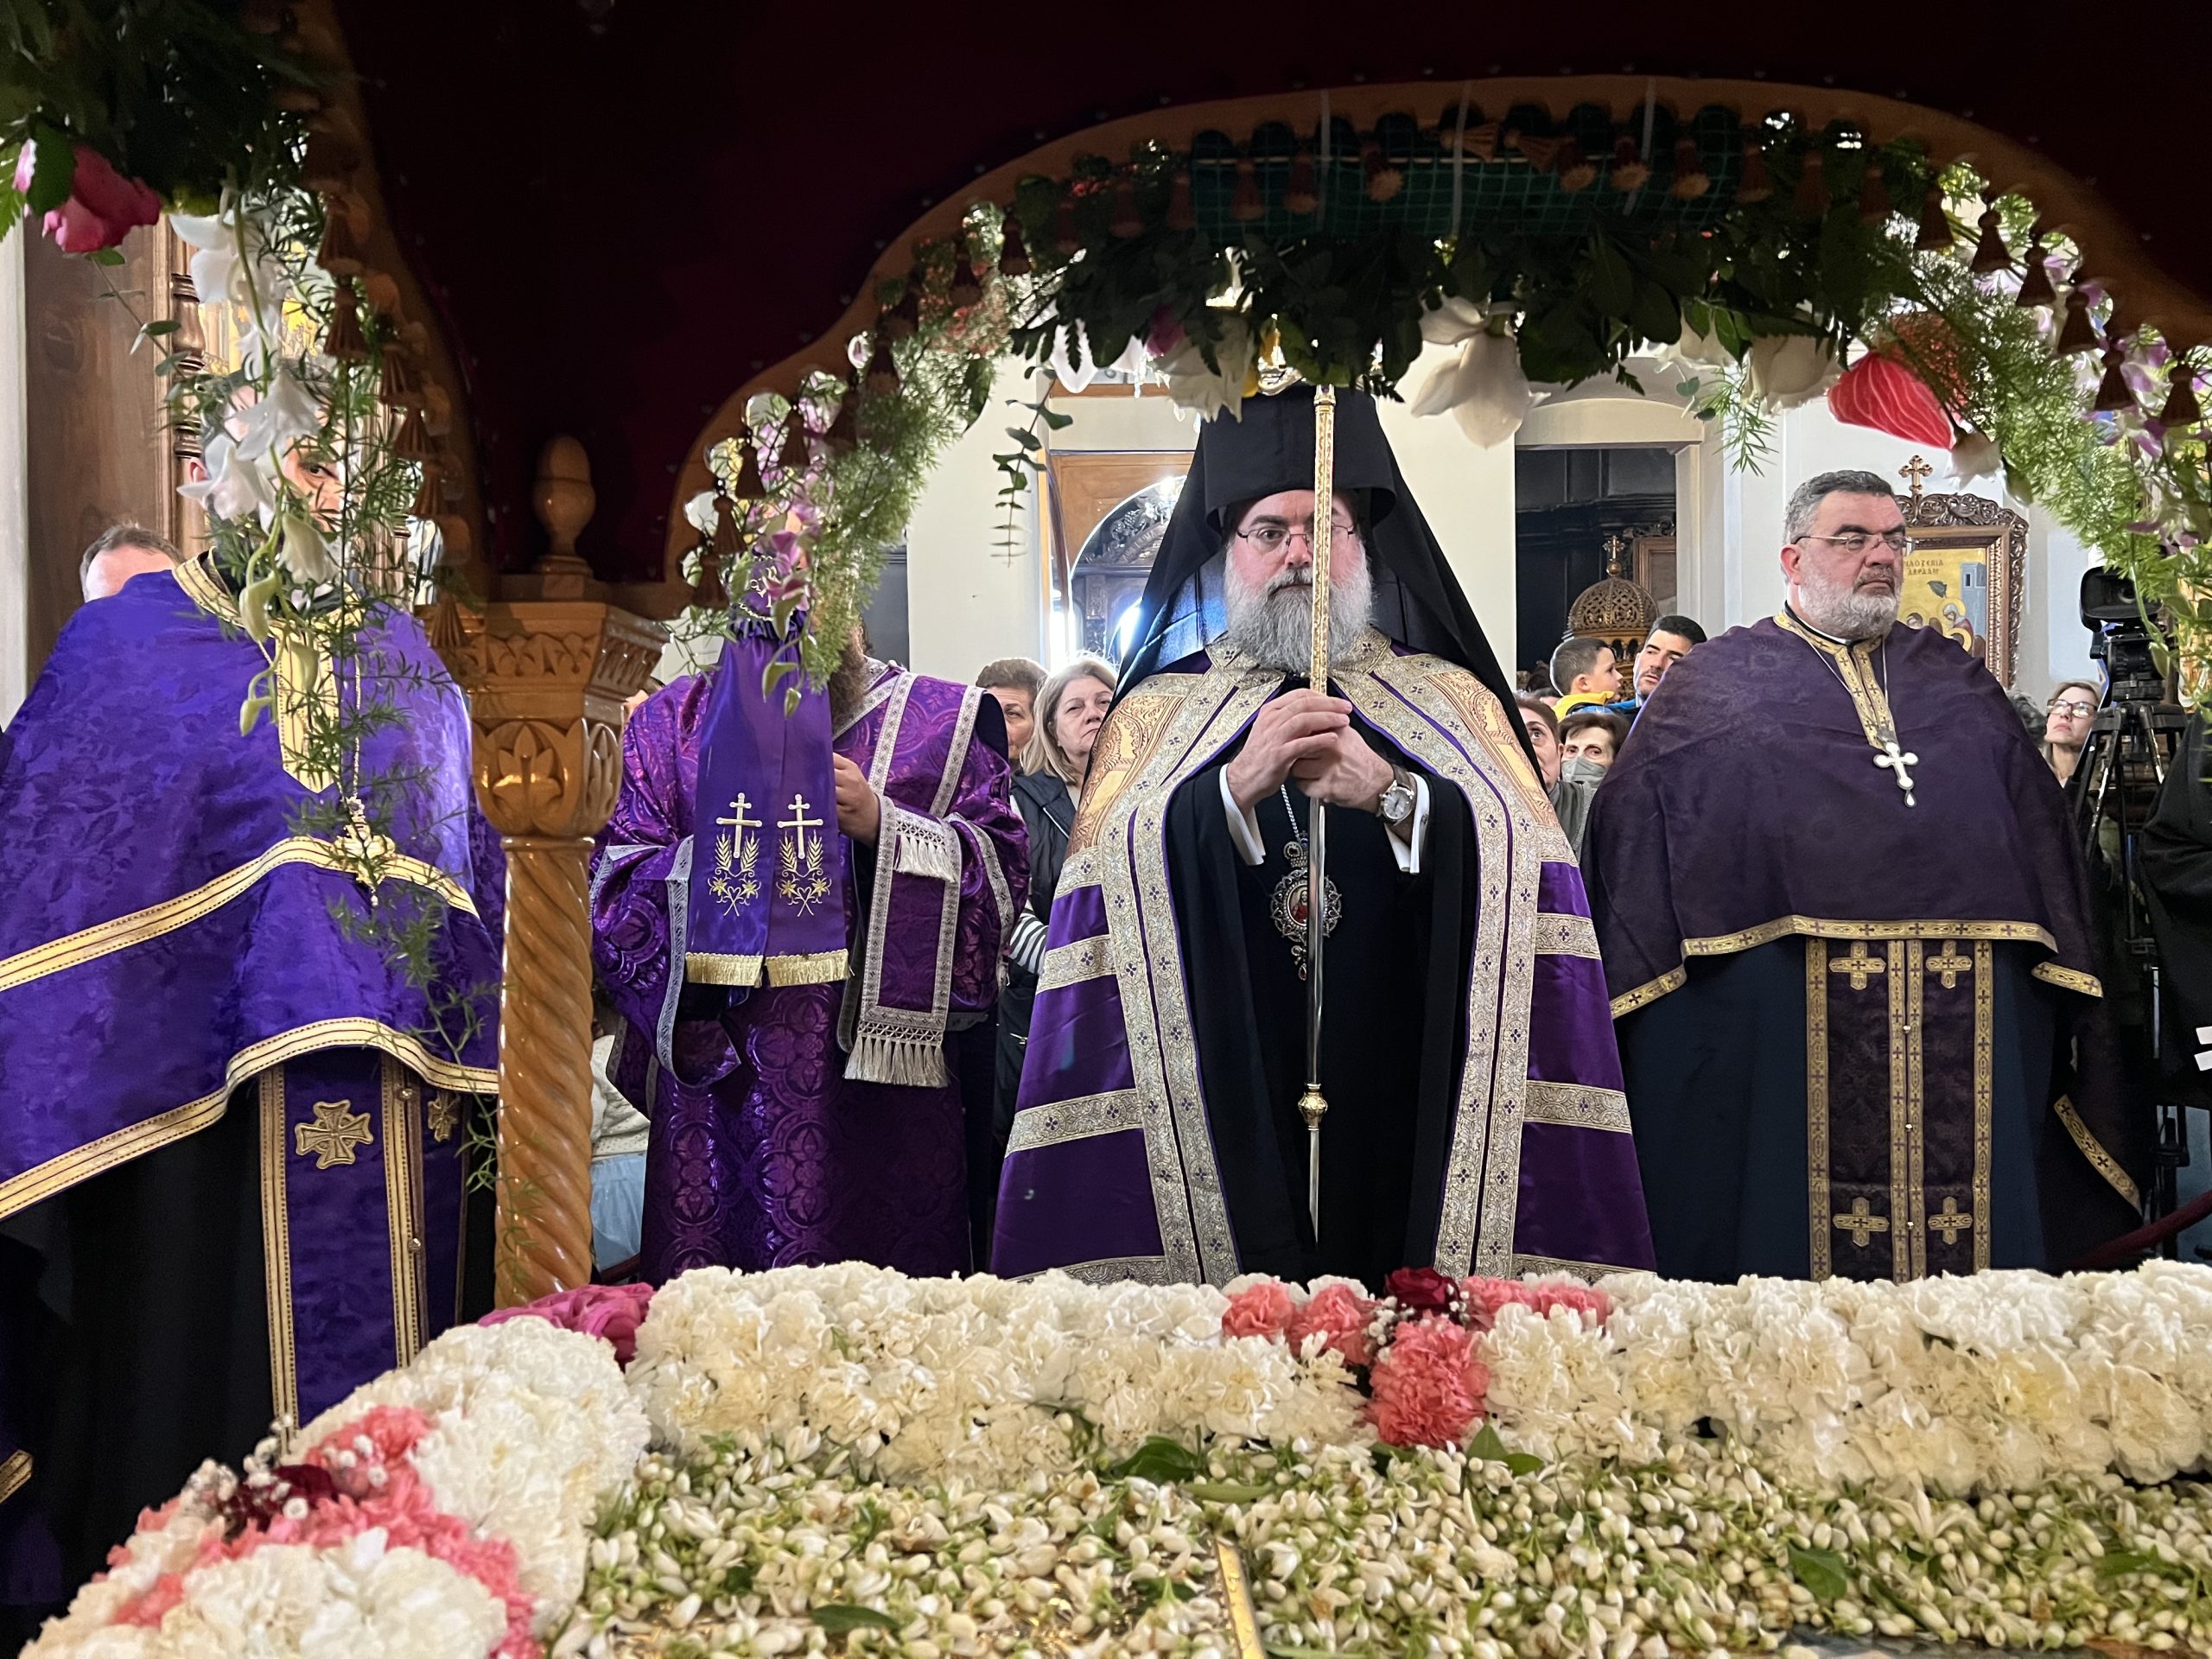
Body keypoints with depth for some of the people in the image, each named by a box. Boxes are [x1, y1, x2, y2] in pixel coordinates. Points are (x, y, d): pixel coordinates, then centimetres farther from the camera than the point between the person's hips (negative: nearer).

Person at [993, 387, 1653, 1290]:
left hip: (1411, 1112, 1)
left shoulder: (1448, 698, 10)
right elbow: (1115, 895, -7)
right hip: (1217, 1113, 0)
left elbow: (1527, 870, -4)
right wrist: (1237, 787, -21)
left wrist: (1394, 795, -20)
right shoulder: (1158, 711, 9)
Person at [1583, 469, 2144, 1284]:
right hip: (1781, 1028, -4)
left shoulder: (1959, 685, 18)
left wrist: (2060, 980, 7)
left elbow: (2043, 840, 16)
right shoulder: (1715, 687, 5)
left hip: (1963, 1034, 4)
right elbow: (1633, 836, -2)